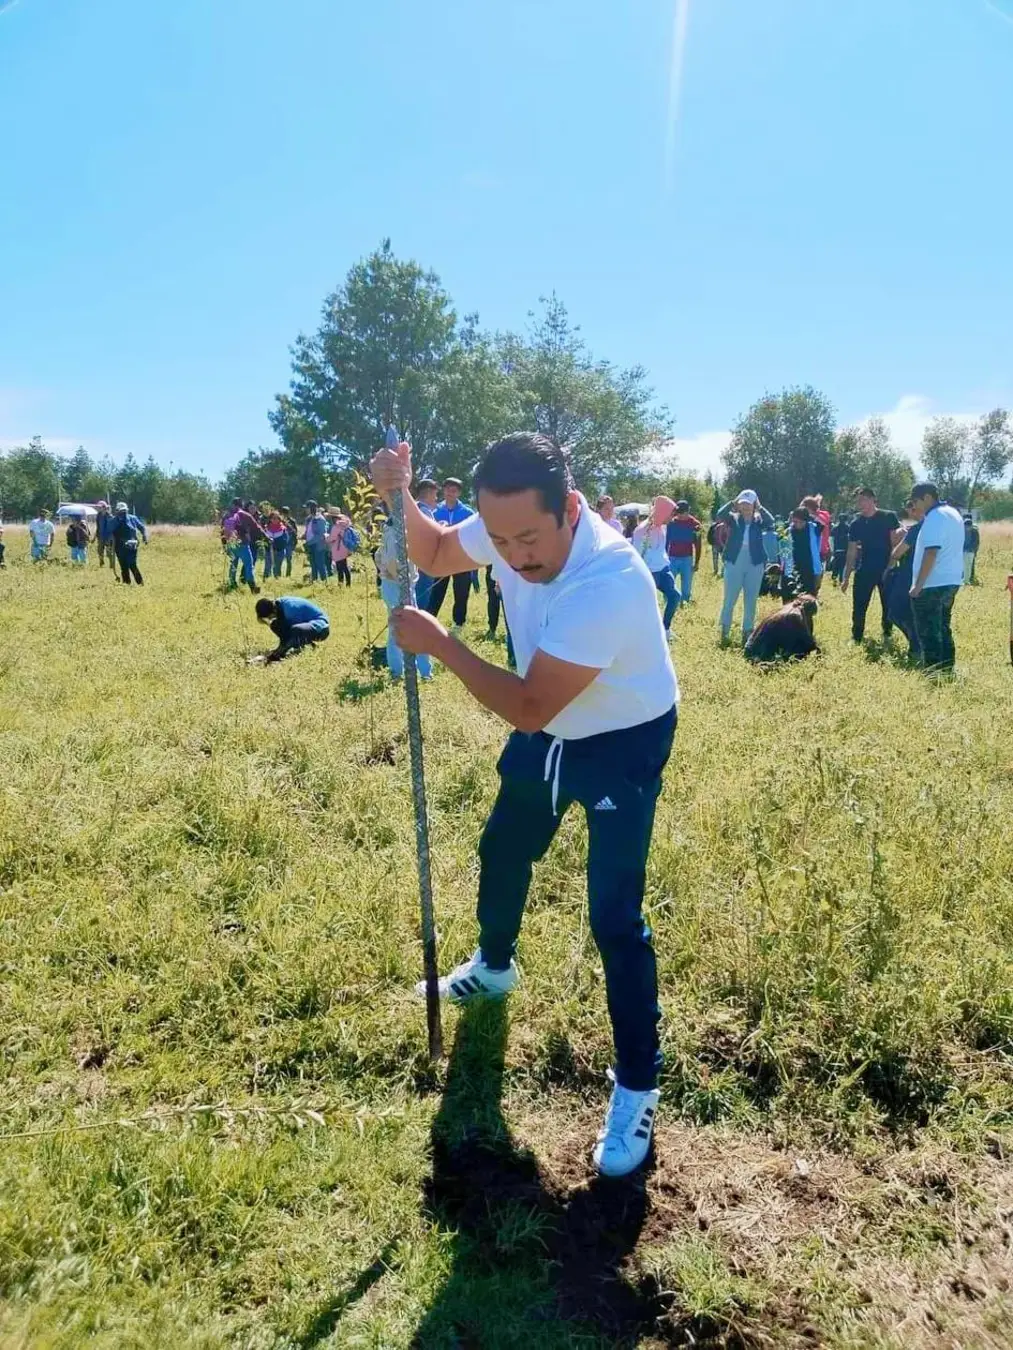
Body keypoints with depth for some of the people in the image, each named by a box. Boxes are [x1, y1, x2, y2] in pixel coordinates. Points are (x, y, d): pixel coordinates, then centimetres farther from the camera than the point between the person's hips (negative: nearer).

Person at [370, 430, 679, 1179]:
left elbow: (527, 706, -35)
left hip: (623, 743, -7)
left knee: (614, 917, -11)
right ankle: (494, 965, 54)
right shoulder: (509, 527, -18)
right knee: (502, 851, 24)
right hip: (549, 731, 8)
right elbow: (436, 554, 4)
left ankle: (637, 1085, 10)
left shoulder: (608, 581, -39)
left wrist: (438, 642, -31)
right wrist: (399, 498, -16)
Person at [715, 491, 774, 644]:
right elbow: (720, 515, -14)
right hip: (734, 563, -1)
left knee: (751, 601, 6)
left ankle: (747, 631, 14)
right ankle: (725, 631, 10)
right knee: (729, 600, 1)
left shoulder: (759, 521, 5)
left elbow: (771, 521, -15)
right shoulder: (733, 519, 4)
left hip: (755, 565, 1)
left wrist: (759, 507, -12)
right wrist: (733, 502, -15)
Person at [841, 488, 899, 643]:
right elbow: (852, 552, 7)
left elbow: (895, 543, -6)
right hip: (864, 571, 2)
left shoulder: (889, 517, -5)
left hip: (886, 570, -2)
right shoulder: (855, 523, 4)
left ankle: (887, 636, 21)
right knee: (858, 607, 1)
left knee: (888, 606, 7)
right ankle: (856, 638, 11)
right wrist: (846, 578, 4)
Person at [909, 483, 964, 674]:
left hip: (932, 585, -10)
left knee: (928, 634, -4)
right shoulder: (953, 513, 15)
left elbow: (931, 553, -23)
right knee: (943, 630, 17)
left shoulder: (935, 517, -16)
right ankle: (947, 670, 22)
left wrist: (918, 585, -21)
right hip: (951, 581, 10)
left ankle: (932, 674, -2)